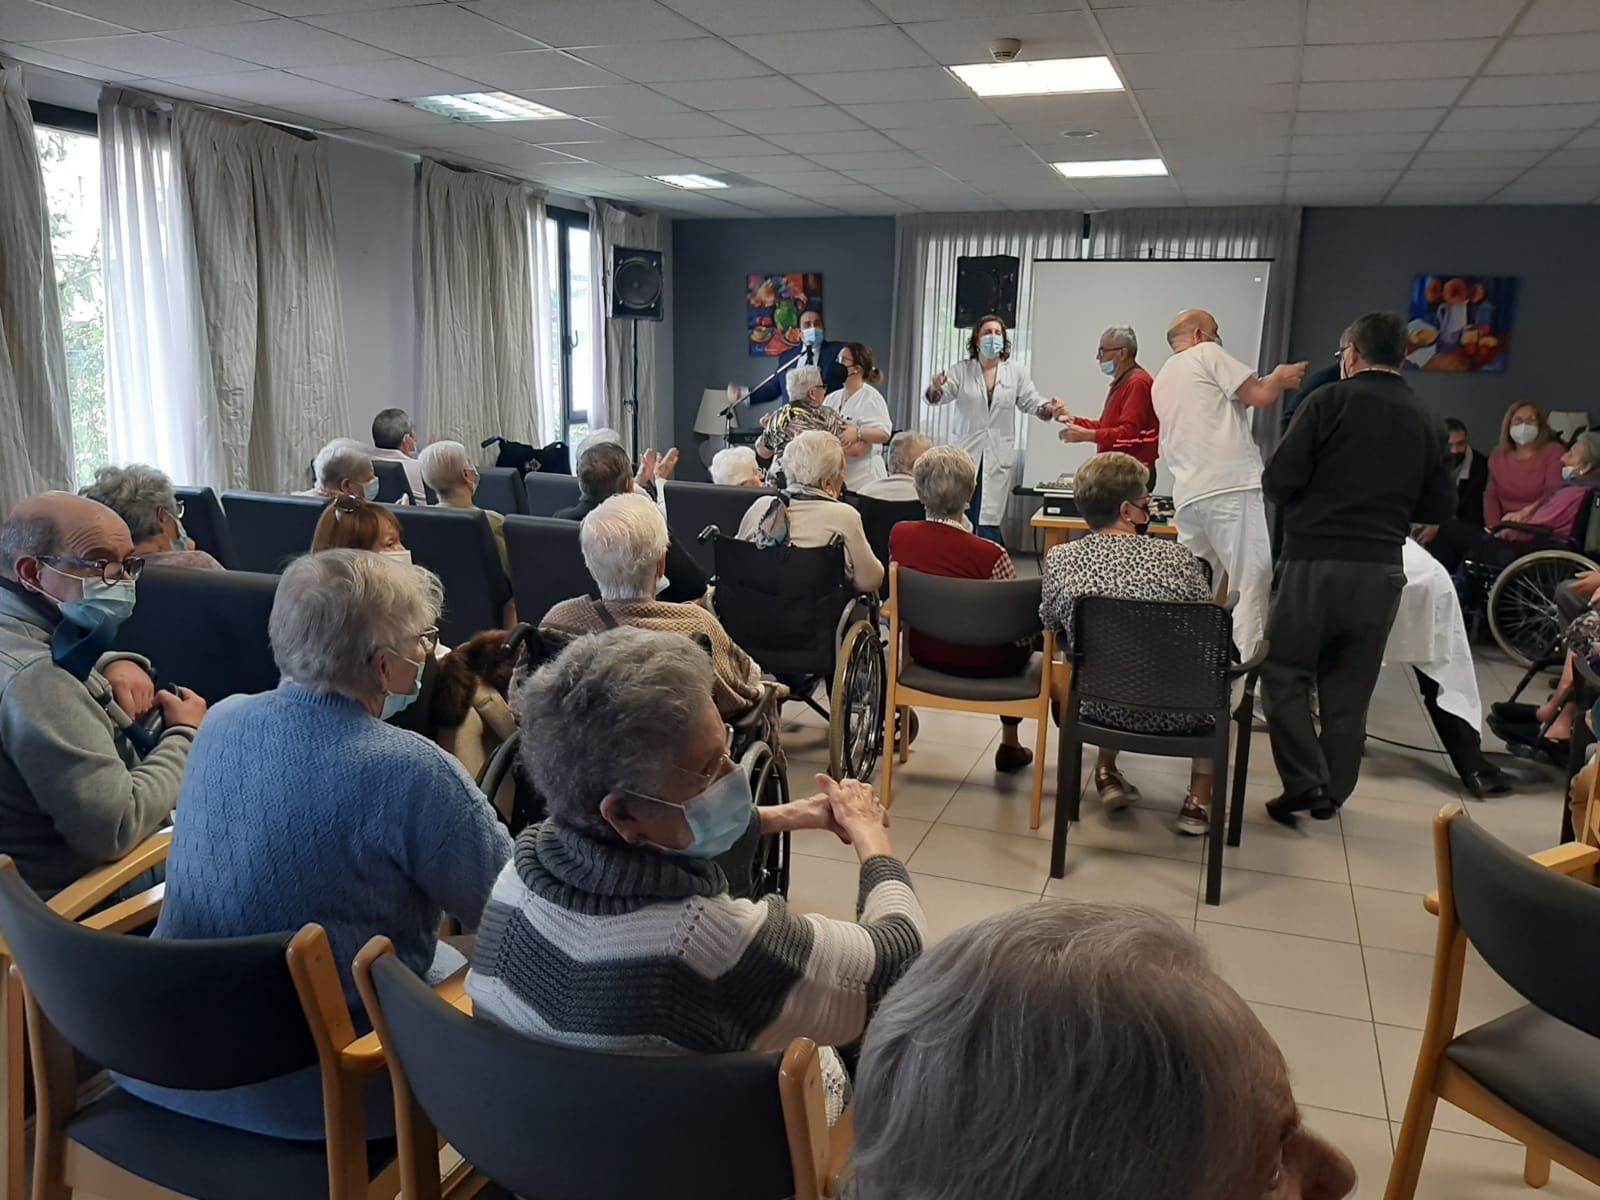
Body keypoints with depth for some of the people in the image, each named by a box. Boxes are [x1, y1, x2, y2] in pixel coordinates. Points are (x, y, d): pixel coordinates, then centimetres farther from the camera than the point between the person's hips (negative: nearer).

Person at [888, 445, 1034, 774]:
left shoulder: (898, 535, -15)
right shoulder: (989, 554, -29)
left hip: (923, 652, 5)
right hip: (980, 663, -5)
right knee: (1026, 640, 29)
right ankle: (1009, 744, 36)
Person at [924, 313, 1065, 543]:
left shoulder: (1015, 373, 8)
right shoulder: (961, 371, 2)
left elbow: (1031, 401, 8)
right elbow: (940, 395, -8)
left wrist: (1048, 409, -14)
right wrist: (935, 388, -32)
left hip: (997, 457, 1)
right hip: (965, 455, 0)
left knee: (988, 522, -4)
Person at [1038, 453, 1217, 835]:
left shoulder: (1059, 560, -13)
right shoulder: (1178, 559, -19)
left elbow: (1050, 623, 6)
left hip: (1098, 707, 3)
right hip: (1172, 716, -3)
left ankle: (1106, 773, 34)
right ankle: (1199, 800, 25)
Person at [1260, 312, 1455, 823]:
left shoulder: (1330, 401, -5)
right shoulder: (1427, 422, 9)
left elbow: (1279, 480, -11)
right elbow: (1441, 505, 11)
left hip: (1317, 560, -4)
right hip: (1383, 569, 4)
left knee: (1284, 672, 7)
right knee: (1350, 688, 12)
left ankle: (1304, 783, -2)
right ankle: (1332, 793, 20)